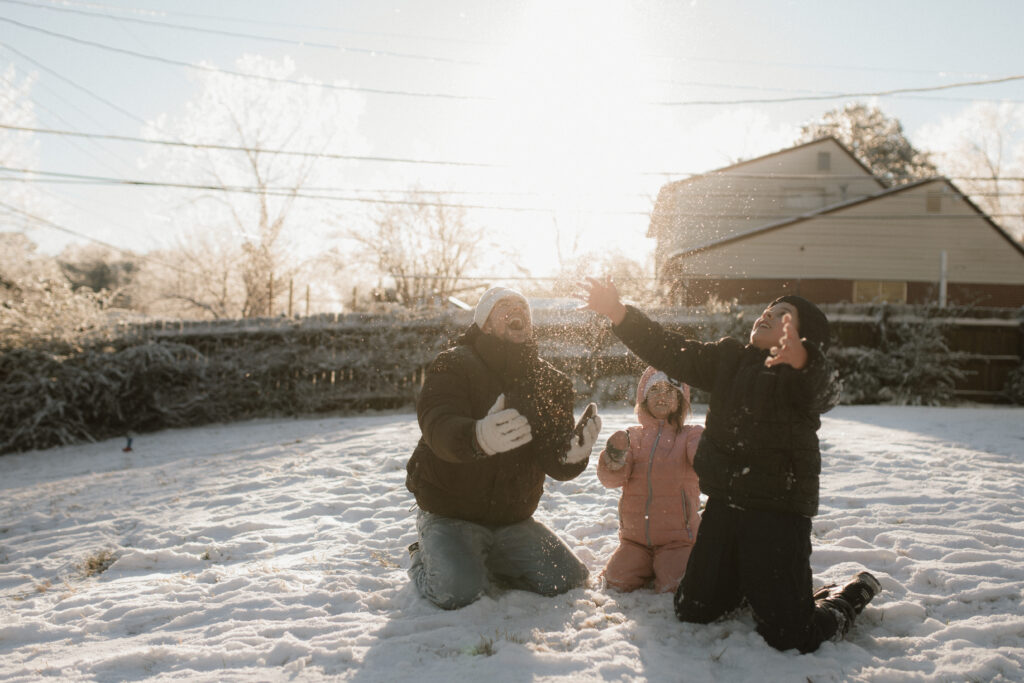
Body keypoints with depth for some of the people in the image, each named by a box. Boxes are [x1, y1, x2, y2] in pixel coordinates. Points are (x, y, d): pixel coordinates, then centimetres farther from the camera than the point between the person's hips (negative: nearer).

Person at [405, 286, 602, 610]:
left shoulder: (551, 382, 1)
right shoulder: (453, 365, -12)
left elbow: (552, 460, -11)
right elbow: (437, 426, -32)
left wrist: (572, 455, -37)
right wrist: (479, 437, -56)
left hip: (513, 519, 5)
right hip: (449, 511, -4)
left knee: (568, 579, -4)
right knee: (458, 592, -25)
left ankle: (481, 563, 19)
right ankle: (425, 560, 11)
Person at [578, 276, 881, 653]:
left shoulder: (806, 373, -9)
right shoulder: (728, 358, 9)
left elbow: (824, 388, -32)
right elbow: (670, 351, 4)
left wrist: (800, 358, -56)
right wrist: (619, 313, -8)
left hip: (778, 511, -6)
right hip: (724, 504, 6)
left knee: (790, 637, -6)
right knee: (692, 610, 13)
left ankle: (852, 594, 25)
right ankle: (746, 586, 44)